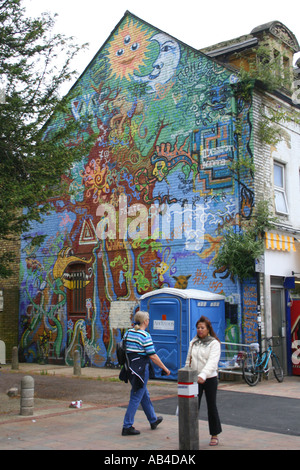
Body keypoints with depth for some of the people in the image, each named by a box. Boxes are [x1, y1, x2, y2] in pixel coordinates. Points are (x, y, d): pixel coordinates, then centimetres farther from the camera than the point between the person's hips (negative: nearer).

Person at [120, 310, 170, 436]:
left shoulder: (128, 332, 6)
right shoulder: (145, 335, -16)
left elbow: (125, 350, 12)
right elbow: (152, 356, -17)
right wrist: (165, 368, -7)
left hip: (130, 368, 8)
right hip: (141, 368, -8)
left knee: (145, 395, 21)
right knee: (136, 398, 0)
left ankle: (153, 420, 37)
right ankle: (127, 427, 3)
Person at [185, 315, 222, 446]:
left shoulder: (214, 343, -7)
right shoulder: (193, 342, 11)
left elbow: (212, 362, -20)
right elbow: (188, 360, 16)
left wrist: (203, 375, -34)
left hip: (210, 379, -4)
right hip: (194, 380, 4)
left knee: (211, 407, 7)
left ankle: (214, 435, 20)